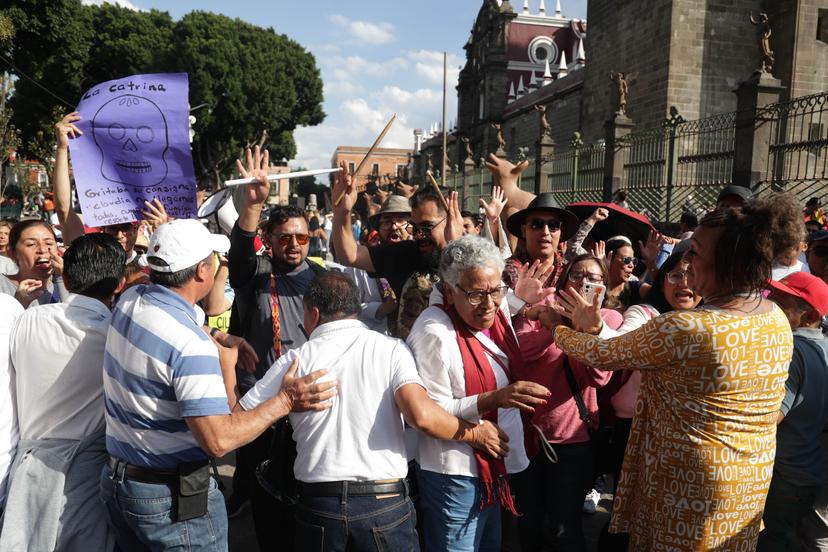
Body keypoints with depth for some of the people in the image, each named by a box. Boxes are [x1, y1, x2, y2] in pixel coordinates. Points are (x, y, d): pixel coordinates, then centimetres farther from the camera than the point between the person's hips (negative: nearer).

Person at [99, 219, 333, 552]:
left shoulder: (129, 300, -4)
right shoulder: (191, 345, -28)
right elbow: (219, 440, -31)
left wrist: (216, 337, 12)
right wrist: (285, 401, -23)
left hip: (116, 480, 8)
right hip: (173, 498, -8)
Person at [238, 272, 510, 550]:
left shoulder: (295, 361, -1)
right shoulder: (391, 349, -5)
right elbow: (421, 416, -19)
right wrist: (475, 434, -2)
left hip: (317, 505, 1)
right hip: (386, 504, -1)